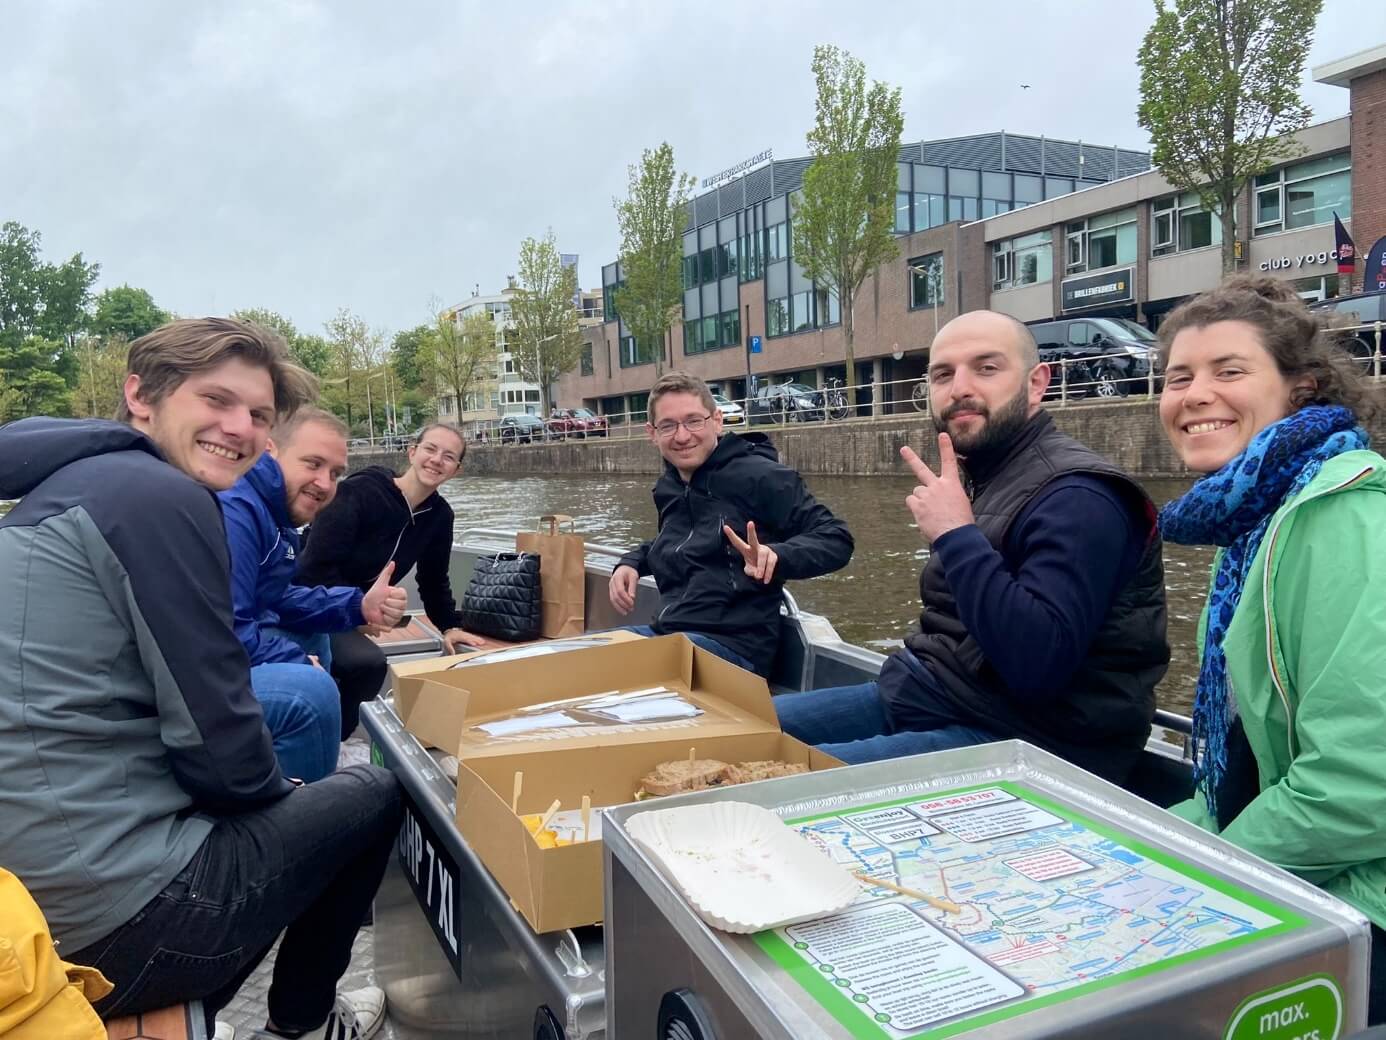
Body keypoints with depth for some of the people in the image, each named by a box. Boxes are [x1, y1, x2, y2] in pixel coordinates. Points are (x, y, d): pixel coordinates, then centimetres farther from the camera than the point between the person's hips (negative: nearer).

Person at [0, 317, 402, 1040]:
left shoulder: (68, 486, 12)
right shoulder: (160, 496, -18)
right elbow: (217, 743, -19)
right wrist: (277, 792, 4)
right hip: (110, 919, -9)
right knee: (374, 794, 11)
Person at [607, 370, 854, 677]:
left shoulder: (758, 476, -11)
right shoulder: (668, 486, 12)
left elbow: (836, 539, -12)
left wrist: (777, 555, -32)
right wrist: (632, 562, 13)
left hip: (733, 644, -8)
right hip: (667, 633, 8)